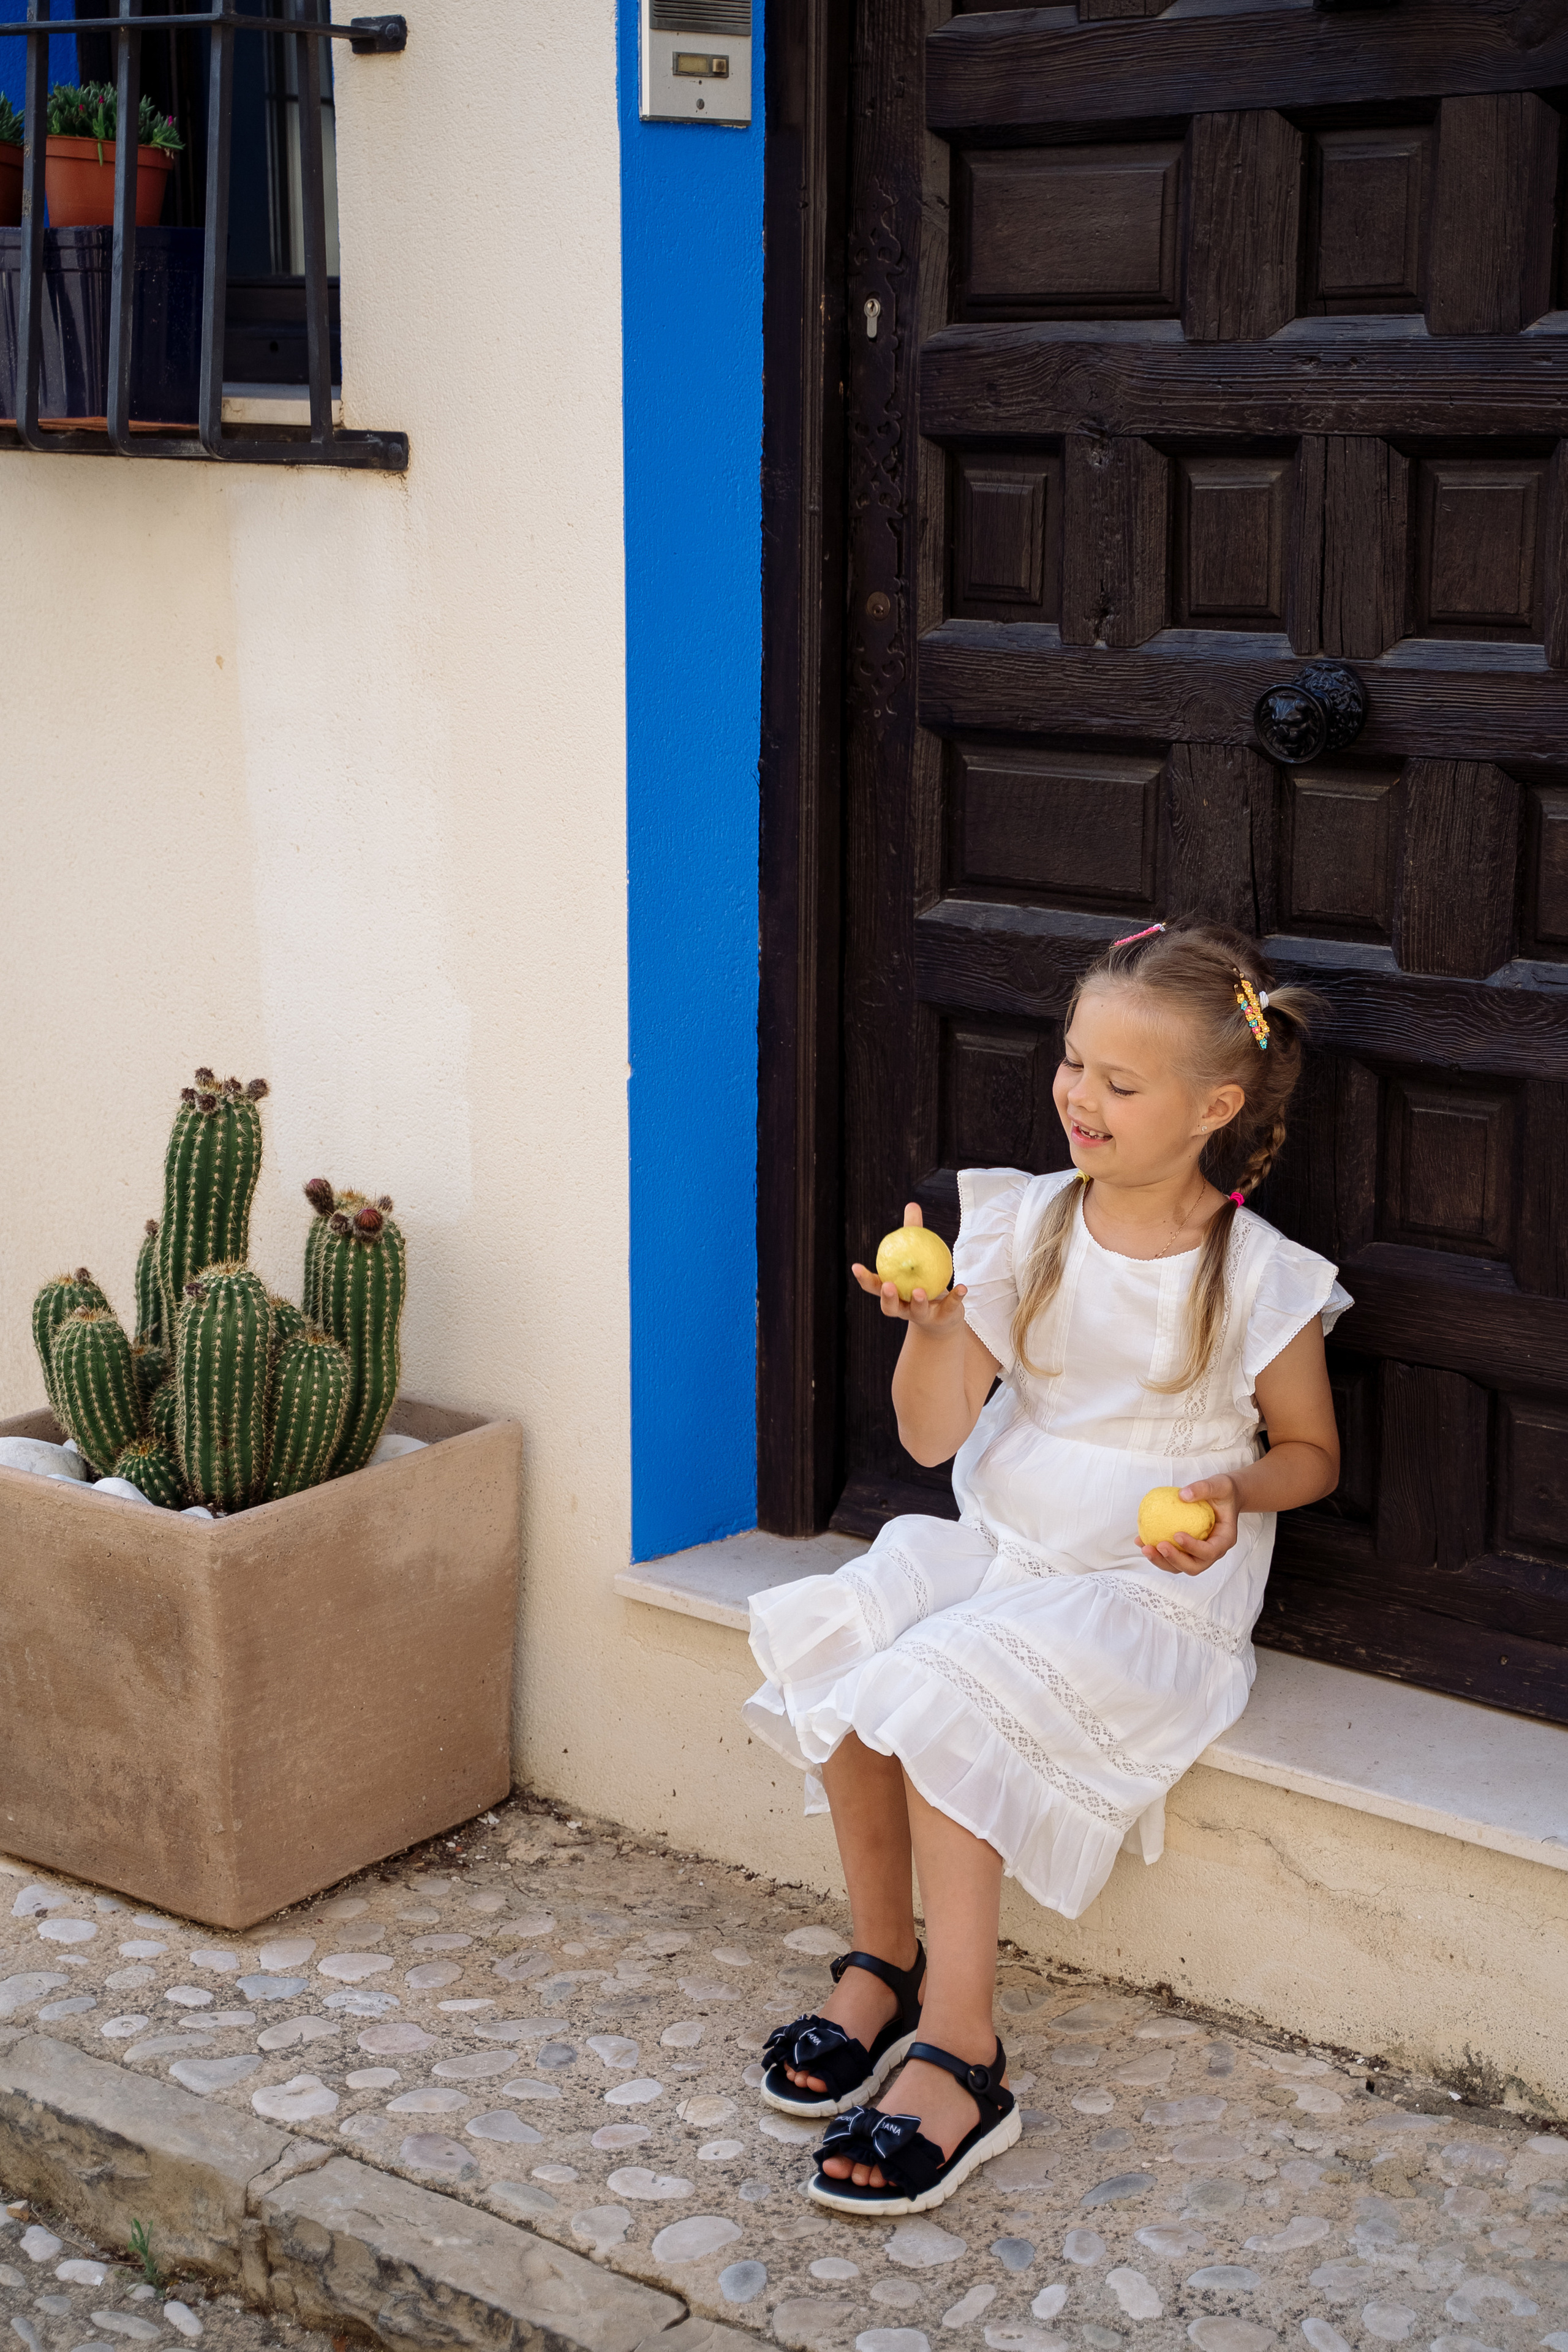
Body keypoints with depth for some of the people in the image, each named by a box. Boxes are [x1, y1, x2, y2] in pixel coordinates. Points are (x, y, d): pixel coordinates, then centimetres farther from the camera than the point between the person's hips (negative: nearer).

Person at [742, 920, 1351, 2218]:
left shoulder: (1259, 1280, -8)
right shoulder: (1024, 1223, 1)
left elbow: (1313, 1452, 6)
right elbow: (934, 1435, -2)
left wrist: (1235, 1493, -15)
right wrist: (936, 1322, -21)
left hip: (1150, 1594, -5)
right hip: (994, 1546, 5)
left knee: (937, 1693, -27)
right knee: (835, 1644, -22)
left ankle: (961, 2051, -20)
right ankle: (885, 1962, -2)